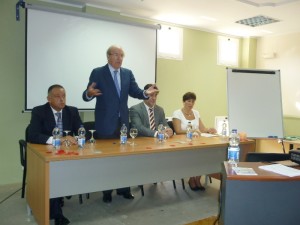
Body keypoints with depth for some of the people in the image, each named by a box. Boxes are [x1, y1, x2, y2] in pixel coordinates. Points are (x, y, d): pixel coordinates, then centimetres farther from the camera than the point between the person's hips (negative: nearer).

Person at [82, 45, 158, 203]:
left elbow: (135, 92, 0)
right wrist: (89, 93, -37)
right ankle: (107, 191, 20)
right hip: (106, 122, -4)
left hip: (123, 121, 5)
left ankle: (123, 188, 27)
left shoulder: (128, 73, 7)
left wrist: (146, 93, -21)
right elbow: (86, 96, -13)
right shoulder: (98, 72, -7)